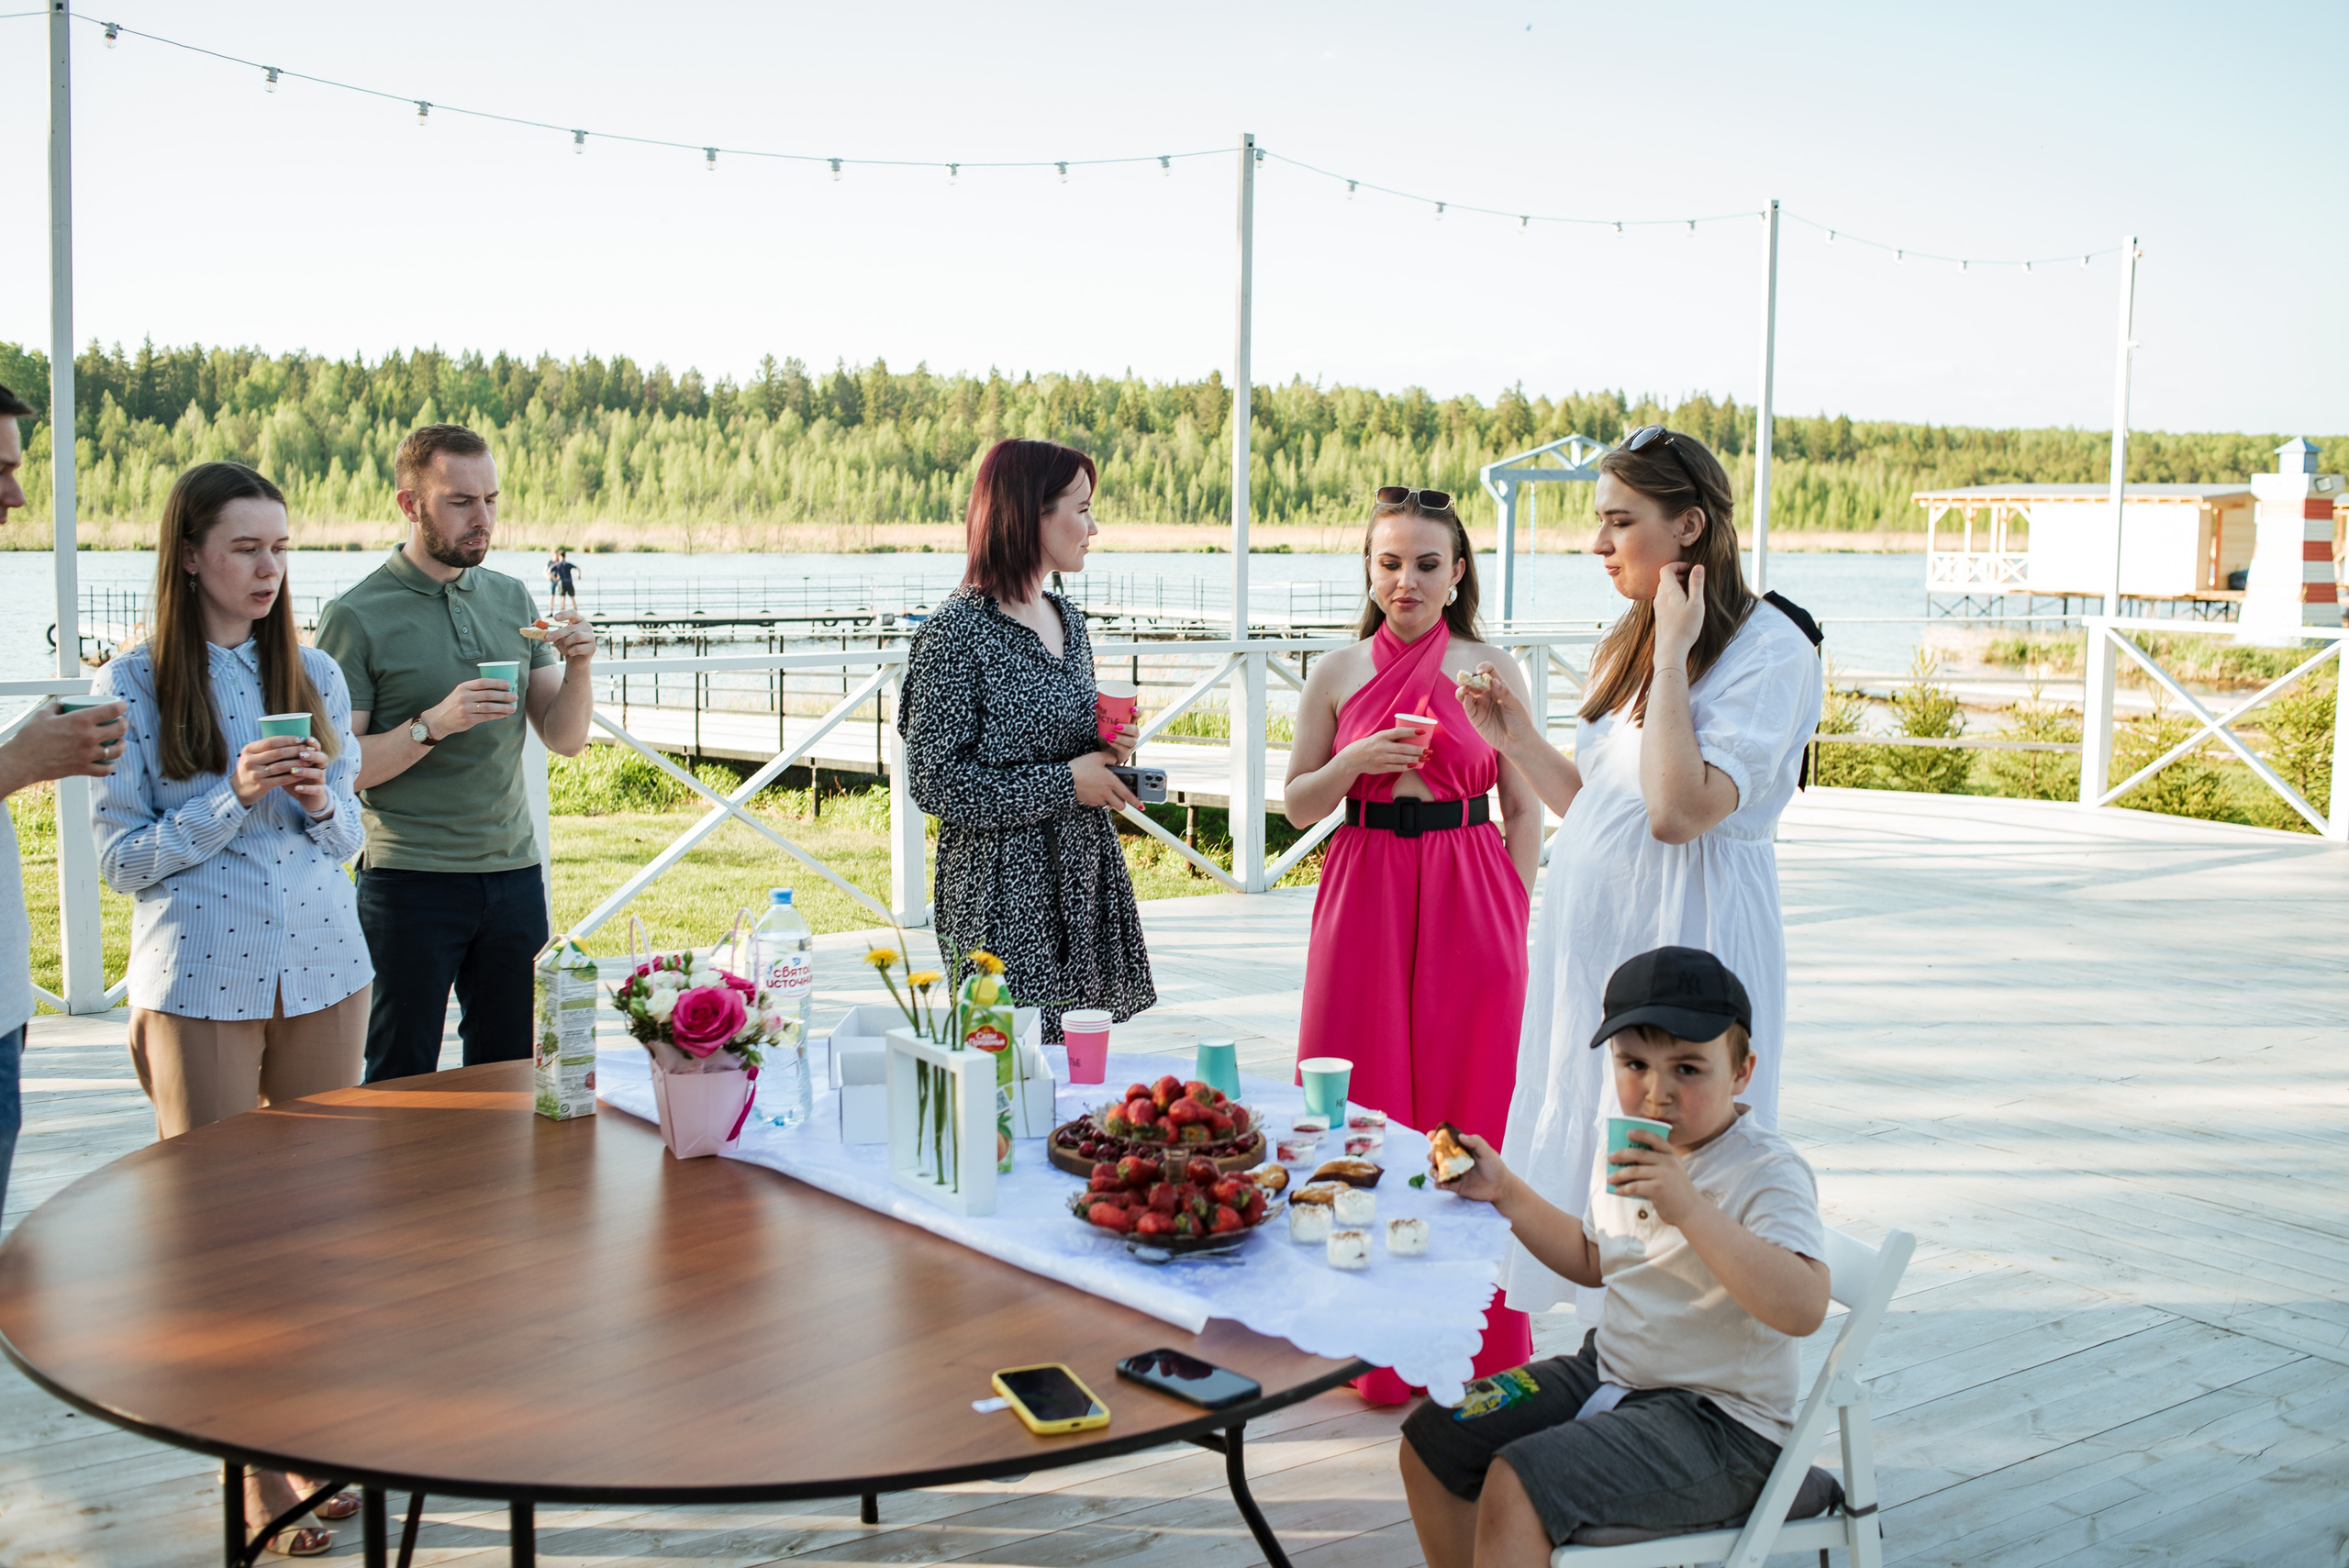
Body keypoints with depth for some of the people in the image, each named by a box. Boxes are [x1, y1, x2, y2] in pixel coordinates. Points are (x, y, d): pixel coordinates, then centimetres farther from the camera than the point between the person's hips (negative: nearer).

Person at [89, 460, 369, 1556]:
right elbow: (122, 859, -5)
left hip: (324, 969, 4)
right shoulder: (133, 687, -3)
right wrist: (233, 797, -17)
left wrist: (320, 803, -10)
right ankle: (255, 1469, 12)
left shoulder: (313, 675, 7)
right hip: (203, 981, -3)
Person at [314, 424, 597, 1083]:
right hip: (409, 880, -4)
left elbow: (565, 739, 8)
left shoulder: (513, 600, 9)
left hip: (514, 873, 5)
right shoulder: (356, 617, -7)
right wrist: (433, 725, -21)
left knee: (510, 1073, 12)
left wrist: (577, 666, -9)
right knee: (399, 1082, 4)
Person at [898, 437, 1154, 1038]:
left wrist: (1106, 748, 3)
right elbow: (936, 782, -15)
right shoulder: (957, 630, -12)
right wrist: (1064, 783, -15)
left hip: (1083, 878, 7)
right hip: (1005, 890, -7)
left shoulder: (1068, 621, 12)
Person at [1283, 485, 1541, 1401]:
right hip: (1365, 897, 1)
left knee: (1468, 1111, 2)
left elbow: (1525, 810, 5)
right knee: (1363, 1109, 2)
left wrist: (1512, 915, -2)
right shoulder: (1337, 674, 5)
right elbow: (1297, 804, 8)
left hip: (1469, 906, -1)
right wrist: (1353, 762, -10)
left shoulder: (1493, 674, 2)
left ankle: (1477, 1347, 17)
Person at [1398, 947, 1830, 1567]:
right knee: (1430, 1441, 5)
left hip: (1719, 1423, -8)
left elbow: (1804, 1307, -37)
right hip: (1609, 1371, 8)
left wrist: (1690, 1210, -41)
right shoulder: (1627, 1147, 4)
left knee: (1516, 1486, -25)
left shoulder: (1768, 1173, -20)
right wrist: (1506, 1192, 11)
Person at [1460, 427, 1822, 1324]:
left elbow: (1678, 812, -25)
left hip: (1686, 939, -8)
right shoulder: (1627, 640, 13)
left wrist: (1673, 656, -18)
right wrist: (1518, 743, 6)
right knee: (1588, 1146, 12)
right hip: (1591, 934, 8)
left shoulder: (1769, 647, -12)